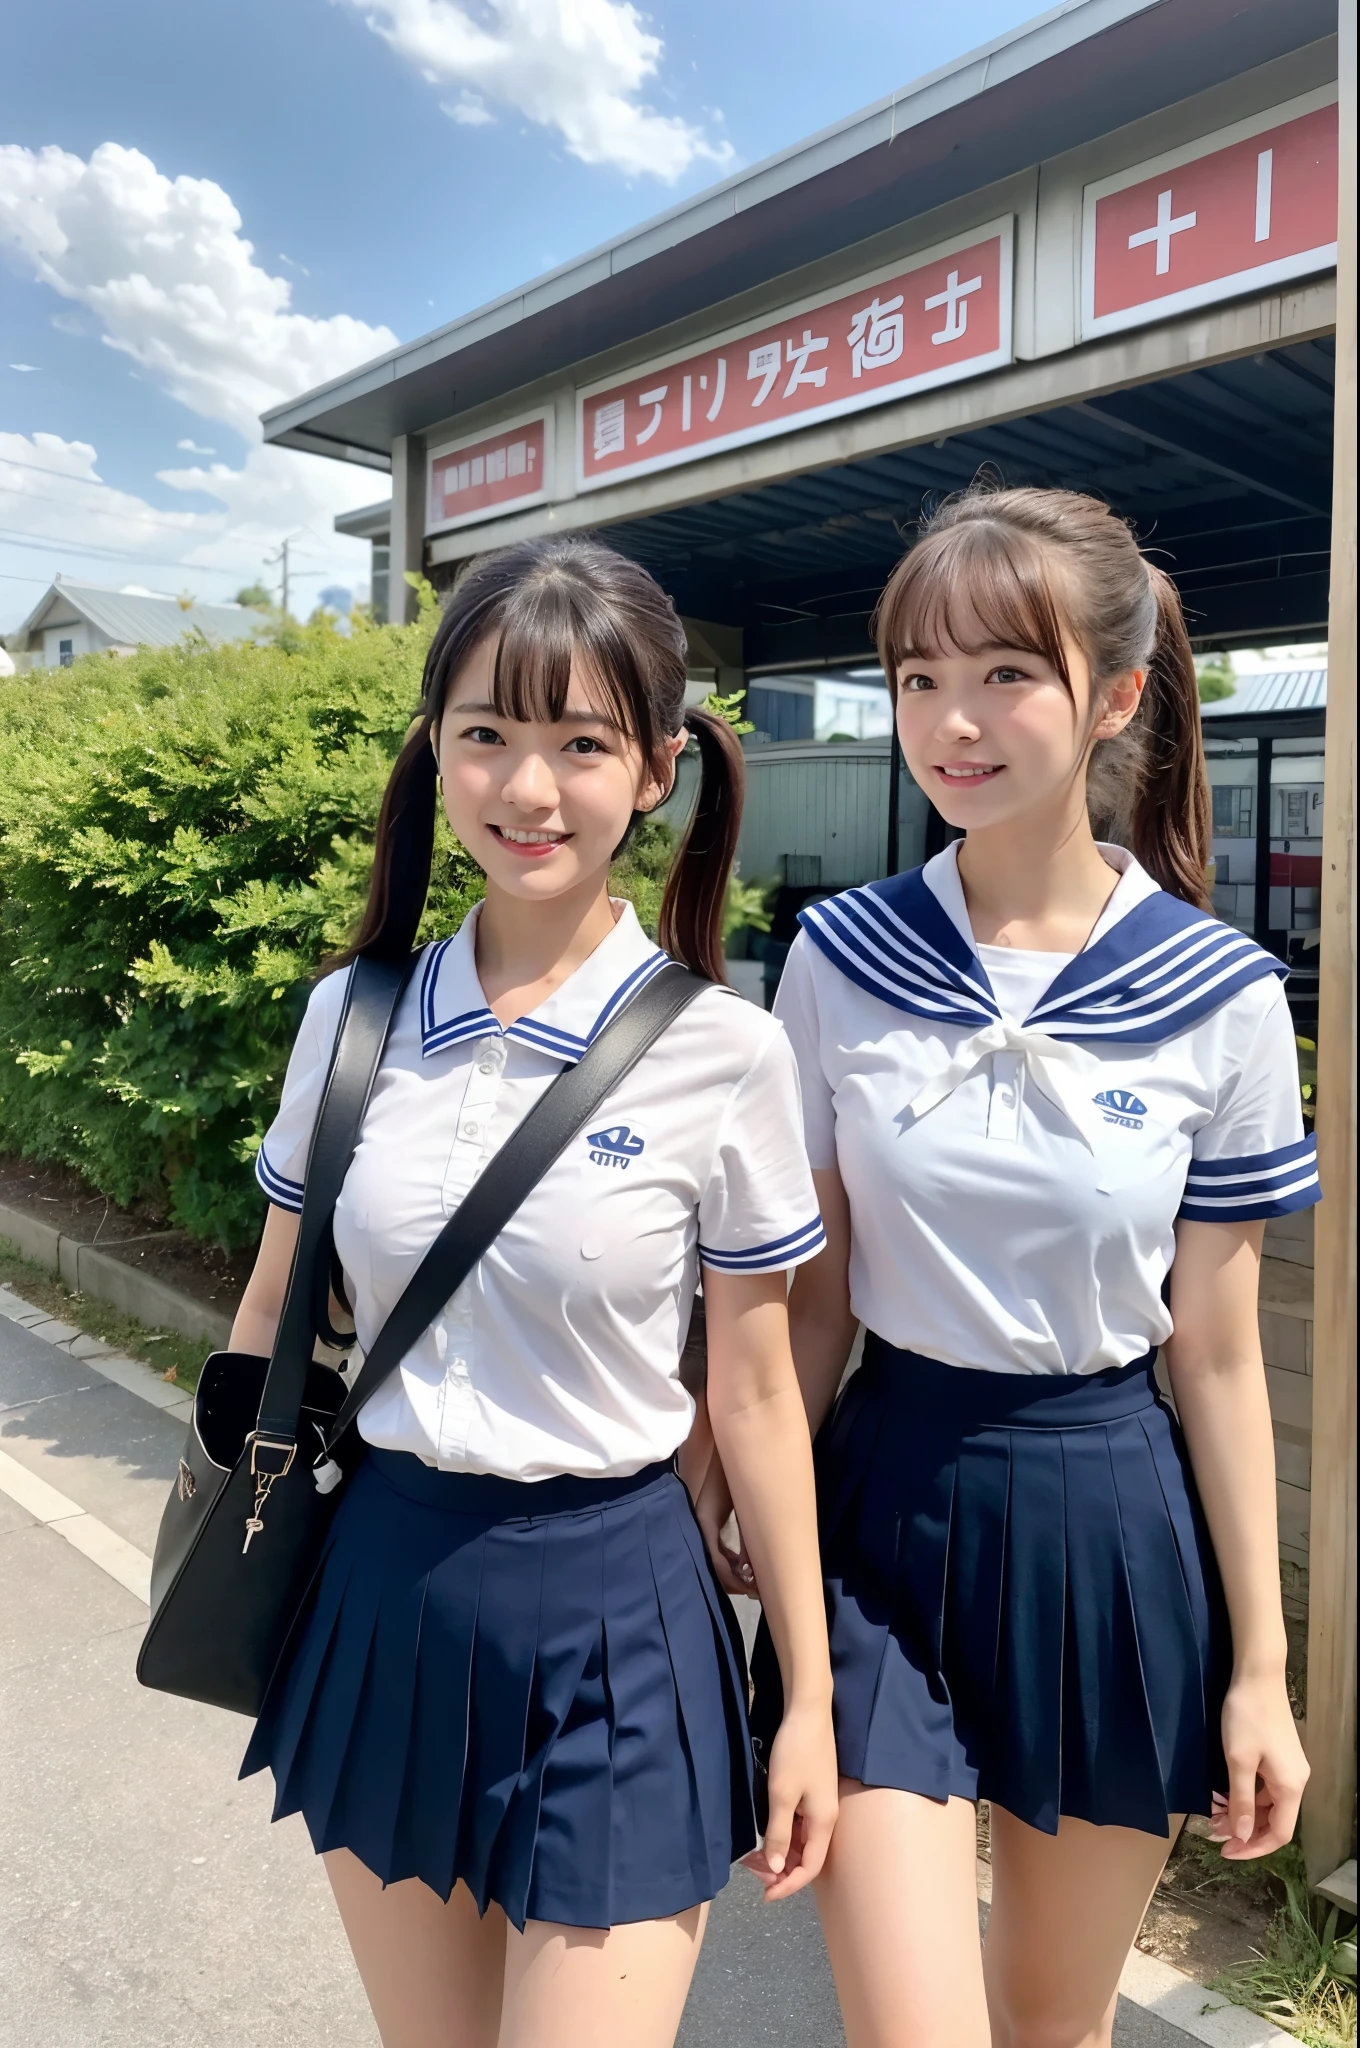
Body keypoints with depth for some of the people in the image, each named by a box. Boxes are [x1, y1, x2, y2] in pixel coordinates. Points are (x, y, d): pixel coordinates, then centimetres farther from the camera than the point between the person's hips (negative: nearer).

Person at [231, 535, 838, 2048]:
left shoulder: (723, 1056, -12)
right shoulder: (352, 1017, -3)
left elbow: (754, 1396, -5)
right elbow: (273, 1315, 8)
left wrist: (809, 1699, 1)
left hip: (607, 1608, -3)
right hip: (381, 1585, 4)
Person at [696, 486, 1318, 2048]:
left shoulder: (1222, 1000, -9)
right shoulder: (837, 959, -6)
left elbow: (1217, 1352, -2)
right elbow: (813, 1291, 1)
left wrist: (1259, 1668, 2)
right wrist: (752, 1526, 2)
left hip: (1106, 1526, 1)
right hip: (885, 1506, 0)